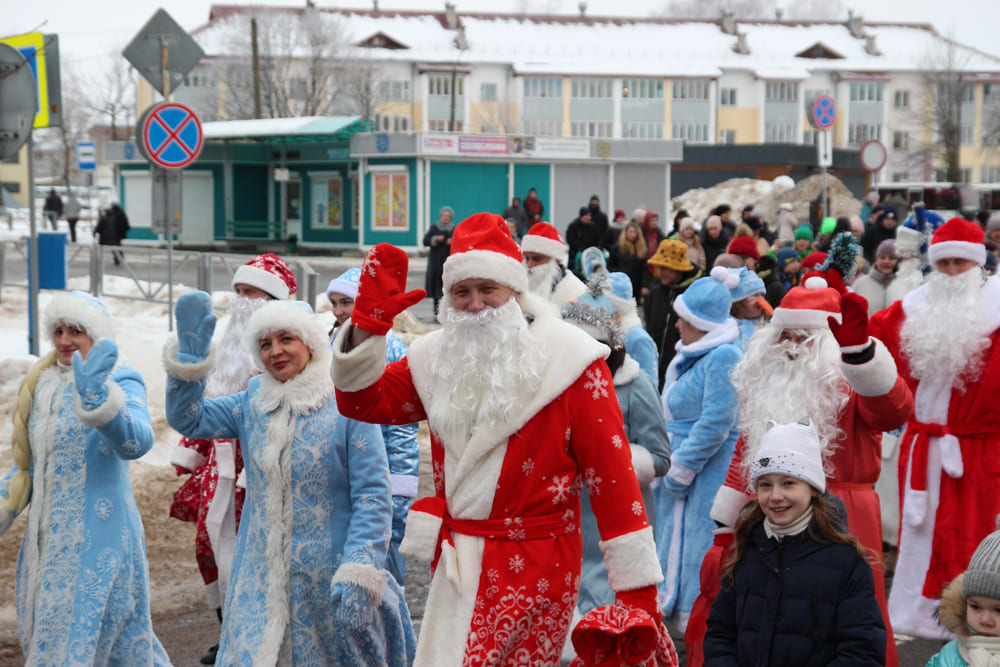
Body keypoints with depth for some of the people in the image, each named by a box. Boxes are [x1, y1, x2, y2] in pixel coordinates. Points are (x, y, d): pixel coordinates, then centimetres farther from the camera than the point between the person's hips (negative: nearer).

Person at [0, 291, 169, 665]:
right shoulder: (45, 385, 11)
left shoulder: (119, 381, -11)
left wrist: (97, 397, -47)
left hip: (97, 538, -8)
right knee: (42, 636, 17)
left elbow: (136, 442, -32)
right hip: (48, 536, 8)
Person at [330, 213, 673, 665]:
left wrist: (637, 589, -13)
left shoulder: (569, 361, -6)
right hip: (454, 561, 5)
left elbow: (612, 475, -9)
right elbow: (360, 402, 9)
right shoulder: (437, 357, 11)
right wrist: (368, 320, -6)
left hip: (536, 570, -5)